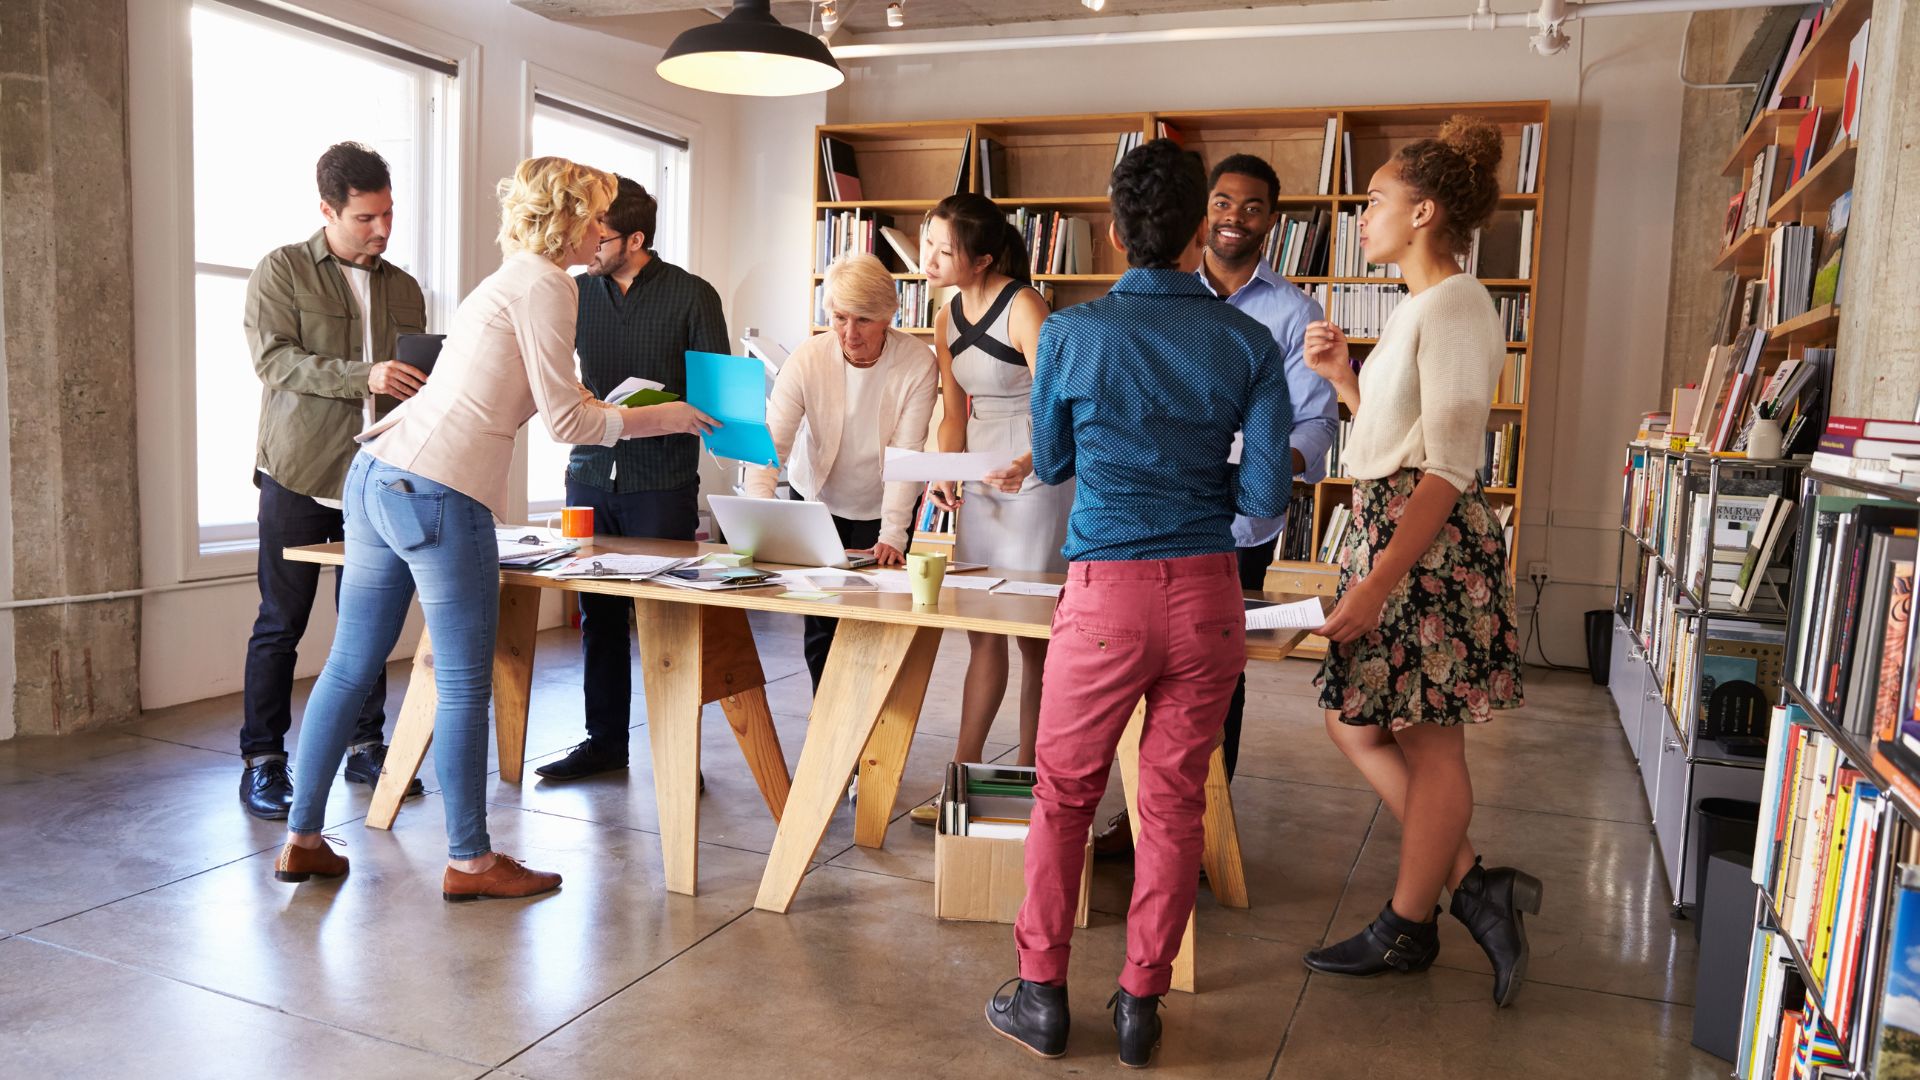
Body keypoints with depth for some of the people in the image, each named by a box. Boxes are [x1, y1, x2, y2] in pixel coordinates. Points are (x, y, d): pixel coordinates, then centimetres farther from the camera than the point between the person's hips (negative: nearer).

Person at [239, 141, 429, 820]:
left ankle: (366, 748, 20)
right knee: (280, 624, 2)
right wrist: (363, 376, -24)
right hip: (300, 474, -4)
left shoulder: (405, 288, 15)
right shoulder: (281, 270, 1)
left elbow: (420, 379, 21)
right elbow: (274, 360, -12)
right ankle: (262, 762, 13)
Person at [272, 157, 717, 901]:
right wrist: (661, 419, 0)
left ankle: (302, 840, 23)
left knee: (352, 665, 14)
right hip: (437, 491, -10)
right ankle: (469, 860, 10)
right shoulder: (545, 285, -7)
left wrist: (609, 401, 29)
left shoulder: (510, 280, 22)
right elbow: (566, 422, -9)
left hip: (380, 472, 10)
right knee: (465, 684, 0)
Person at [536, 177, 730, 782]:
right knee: (599, 615, 9)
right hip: (591, 476, 4)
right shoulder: (577, 294, 9)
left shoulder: (691, 296, -3)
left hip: (663, 482, -4)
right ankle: (604, 741, 21)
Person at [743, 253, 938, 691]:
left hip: (881, 508, -1)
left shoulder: (918, 363, -21)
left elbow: (907, 454, -23)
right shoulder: (806, 360, -20)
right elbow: (770, 443, -26)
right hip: (817, 500, 1)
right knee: (819, 619, 2)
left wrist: (893, 535, -32)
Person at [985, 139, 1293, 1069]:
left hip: (1105, 590, -2)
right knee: (1174, 801, 11)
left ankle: (1042, 994, 21)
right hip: (1207, 592, 2)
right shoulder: (1248, 344, -1)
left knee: (1064, 795, 12)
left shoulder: (1071, 333, -4)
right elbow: (1267, 493, -3)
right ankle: (1141, 1003, 21)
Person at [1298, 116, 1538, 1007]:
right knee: (1355, 721, 13)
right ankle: (1472, 882, 21)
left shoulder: (1454, 306, -14)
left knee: (1430, 744, 3)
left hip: (1428, 540, -10)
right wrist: (1342, 376, 8)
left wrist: (1379, 583, -24)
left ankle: (1407, 928, 18)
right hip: (1385, 526, 10)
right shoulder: (1417, 307, 16)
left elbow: (1449, 466, -20)